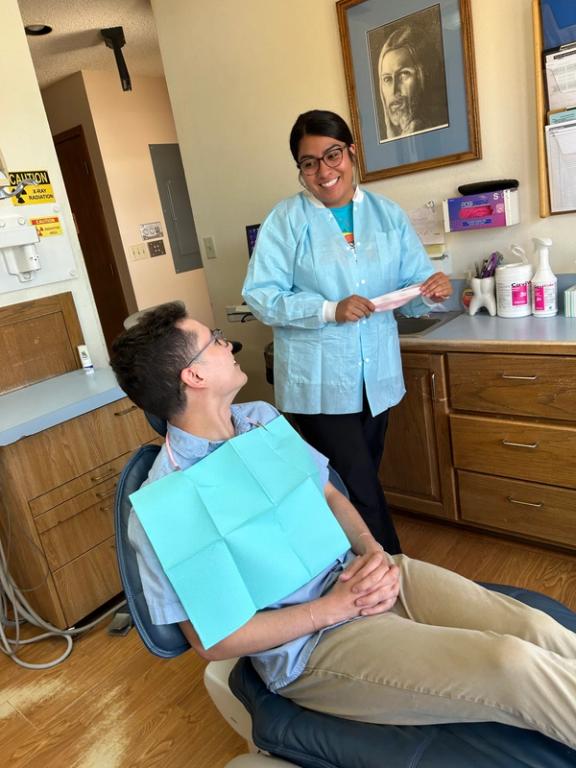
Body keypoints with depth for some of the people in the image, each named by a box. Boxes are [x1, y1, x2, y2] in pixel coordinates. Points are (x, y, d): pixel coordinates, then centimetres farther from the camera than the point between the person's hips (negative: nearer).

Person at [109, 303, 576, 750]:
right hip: (309, 643, -6)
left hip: (360, 572, 6)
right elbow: (213, 641, -13)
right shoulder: (164, 509, -18)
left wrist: (373, 550, -9)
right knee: (516, 668, -19)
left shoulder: (261, 417, 3)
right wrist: (334, 607, -15)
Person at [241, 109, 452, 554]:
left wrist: (433, 290, -19)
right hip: (319, 383, -4)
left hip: (378, 375, 5)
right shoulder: (286, 221, -5)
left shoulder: (388, 214, 6)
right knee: (360, 493, -3)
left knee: (362, 483, 20)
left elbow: (412, 287, 5)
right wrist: (329, 310, -24)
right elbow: (260, 295, -13)